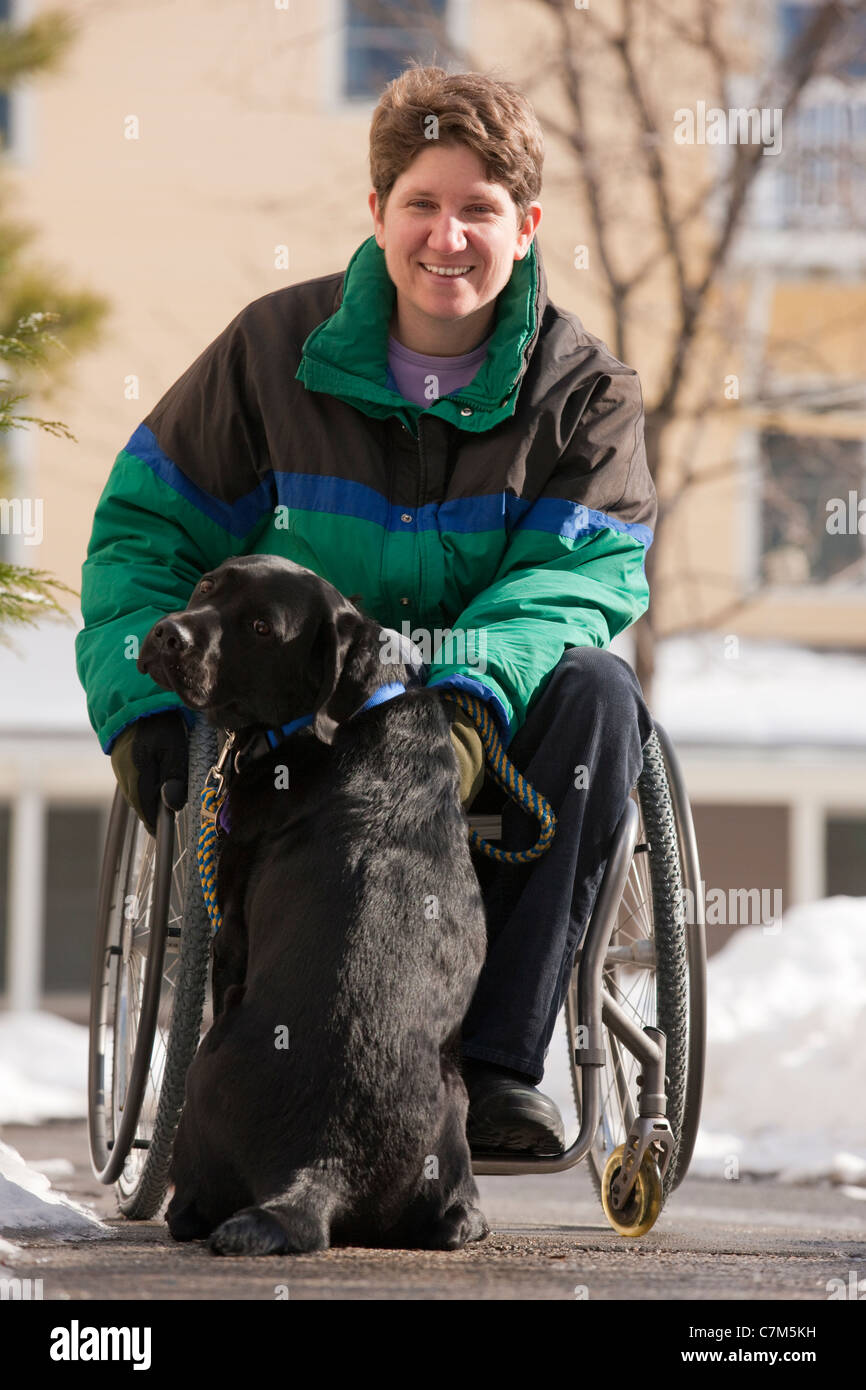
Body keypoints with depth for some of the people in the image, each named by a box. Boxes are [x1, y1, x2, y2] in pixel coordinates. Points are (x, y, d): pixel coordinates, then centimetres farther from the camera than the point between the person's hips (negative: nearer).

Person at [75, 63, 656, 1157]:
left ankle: (499, 1061, -29)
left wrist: (474, 693, -35)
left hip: (486, 731, 1)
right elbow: (147, 523, 4)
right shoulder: (278, 347, 0)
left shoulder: (584, 388, -1)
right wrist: (142, 705, -13)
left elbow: (581, 570, -14)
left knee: (596, 691, -32)